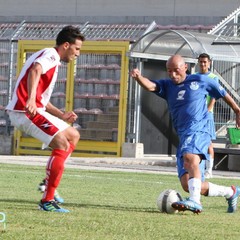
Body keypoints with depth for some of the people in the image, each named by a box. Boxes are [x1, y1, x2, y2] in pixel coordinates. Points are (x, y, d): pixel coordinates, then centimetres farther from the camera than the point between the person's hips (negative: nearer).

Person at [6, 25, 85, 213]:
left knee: (73, 136, 16)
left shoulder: (51, 58, 25)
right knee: (63, 146, -18)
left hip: (33, 109, 10)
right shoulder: (50, 55, -7)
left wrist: (61, 115, 17)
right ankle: (47, 201, -20)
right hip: (26, 111, -10)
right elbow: (35, 70, -30)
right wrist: (31, 99, -45)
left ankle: (49, 182, 10)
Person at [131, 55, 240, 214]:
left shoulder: (201, 81, 8)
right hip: (183, 138, 6)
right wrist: (138, 77, -26)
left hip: (198, 131, -5)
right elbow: (150, 86, -5)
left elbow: (223, 94, 21)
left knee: (190, 157, -37)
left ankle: (195, 201, -51)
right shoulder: (167, 86, 16)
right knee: (188, 185, -1)